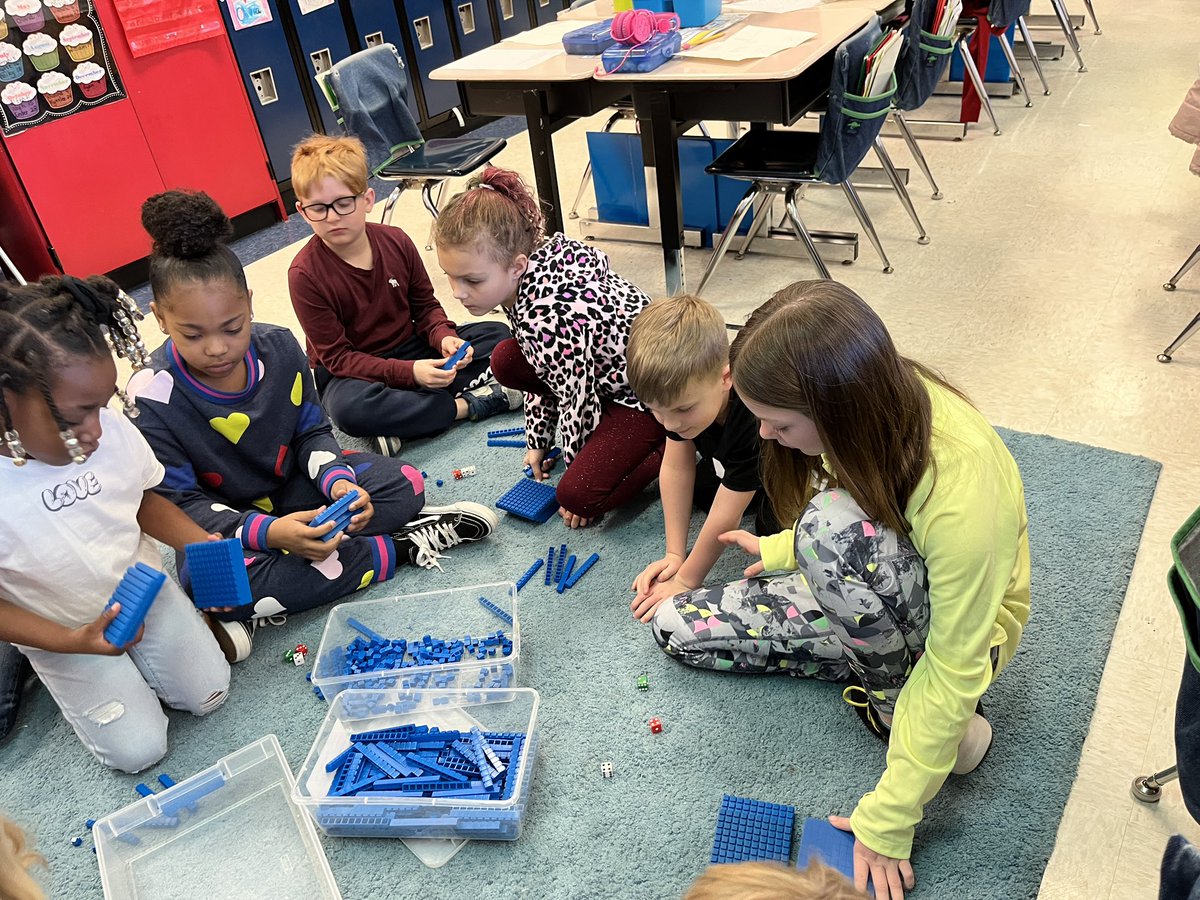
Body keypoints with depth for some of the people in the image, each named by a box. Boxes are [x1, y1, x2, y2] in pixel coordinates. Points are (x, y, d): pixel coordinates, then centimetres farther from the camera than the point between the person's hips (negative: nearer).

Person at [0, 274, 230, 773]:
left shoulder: (112, 428, -21)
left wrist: (202, 544, -17)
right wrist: (71, 641, -27)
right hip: (63, 632, -2)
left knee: (208, 693, -2)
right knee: (138, 749, -2)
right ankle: (67, 669, 23)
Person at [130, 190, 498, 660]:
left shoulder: (278, 347, -13)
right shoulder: (152, 398, -23)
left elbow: (311, 432, -2)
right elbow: (181, 504, -20)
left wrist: (337, 481, -25)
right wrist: (266, 532, -38)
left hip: (294, 484, 4)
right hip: (221, 520, -3)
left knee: (404, 484, -12)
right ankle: (397, 547, -22)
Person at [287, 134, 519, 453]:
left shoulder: (395, 241, -8)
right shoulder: (305, 274, -20)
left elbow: (425, 305, 4)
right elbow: (336, 357, -19)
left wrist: (444, 337, -20)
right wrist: (410, 372, -30)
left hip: (410, 347, 5)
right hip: (351, 372, -5)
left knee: (497, 334, -6)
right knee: (348, 408, -40)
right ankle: (467, 405, -22)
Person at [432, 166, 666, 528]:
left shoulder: (550, 317, -37)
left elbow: (577, 400, -24)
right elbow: (545, 369, 8)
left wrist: (576, 469, -7)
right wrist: (538, 440, 14)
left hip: (642, 393, -9)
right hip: (600, 369, 10)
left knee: (579, 497, -21)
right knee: (505, 360, 1)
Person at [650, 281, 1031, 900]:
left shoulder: (962, 489, -39)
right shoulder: (872, 404, -20)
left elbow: (955, 668, -31)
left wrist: (886, 822, -25)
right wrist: (780, 551, 6)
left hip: (953, 624, -6)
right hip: (864, 593, 7)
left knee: (835, 523, -38)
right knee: (675, 627, -2)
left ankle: (895, 702, -12)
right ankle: (881, 665, 1)